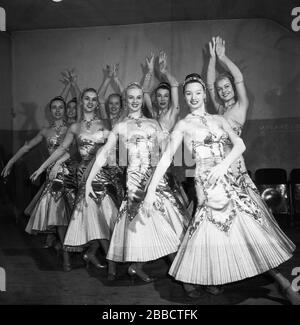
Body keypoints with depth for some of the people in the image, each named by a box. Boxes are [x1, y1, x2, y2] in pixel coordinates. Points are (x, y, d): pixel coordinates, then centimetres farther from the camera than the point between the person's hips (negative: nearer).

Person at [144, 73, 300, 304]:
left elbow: (240, 144, 5)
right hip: (207, 180, -4)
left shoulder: (218, 119, 15)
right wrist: (151, 189, -12)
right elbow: (166, 158, -4)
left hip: (227, 177, 5)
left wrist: (223, 165, -13)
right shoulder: (184, 125, 2)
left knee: (252, 226, 3)